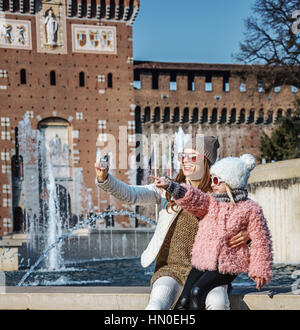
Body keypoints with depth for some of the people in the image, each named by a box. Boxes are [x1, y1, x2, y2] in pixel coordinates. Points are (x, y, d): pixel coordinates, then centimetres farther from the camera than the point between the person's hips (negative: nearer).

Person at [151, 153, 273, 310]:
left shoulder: (250, 209, -2)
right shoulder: (209, 202, 6)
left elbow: (260, 241, 2)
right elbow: (191, 198, -14)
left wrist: (261, 271, 4)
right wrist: (170, 186, -32)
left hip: (227, 267, -4)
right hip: (202, 262, 4)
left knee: (197, 292, -26)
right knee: (183, 300, -12)